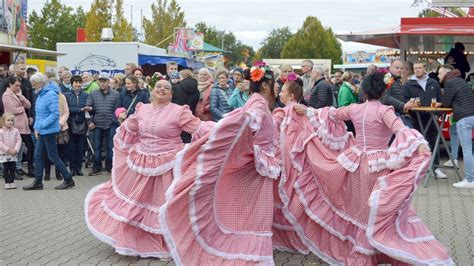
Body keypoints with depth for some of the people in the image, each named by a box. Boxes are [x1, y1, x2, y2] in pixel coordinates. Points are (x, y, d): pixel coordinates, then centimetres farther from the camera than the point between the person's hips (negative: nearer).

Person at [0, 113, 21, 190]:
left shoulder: (15, 131, 0)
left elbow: (19, 140, -1)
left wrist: (15, 150, -13)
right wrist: (7, 149, -16)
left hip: (13, 153, 2)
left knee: (13, 168, 3)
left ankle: (12, 182, 10)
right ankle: (7, 183, 8)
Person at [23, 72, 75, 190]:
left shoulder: (51, 94, -18)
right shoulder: (41, 94, 10)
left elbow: (55, 114, -24)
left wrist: (41, 125, -20)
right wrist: (36, 128, 9)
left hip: (49, 131, -9)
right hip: (42, 131, 9)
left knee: (53, 156, -2)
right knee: (38, 155, 11)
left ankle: (69, 180, 7)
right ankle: (38, 182, 18)